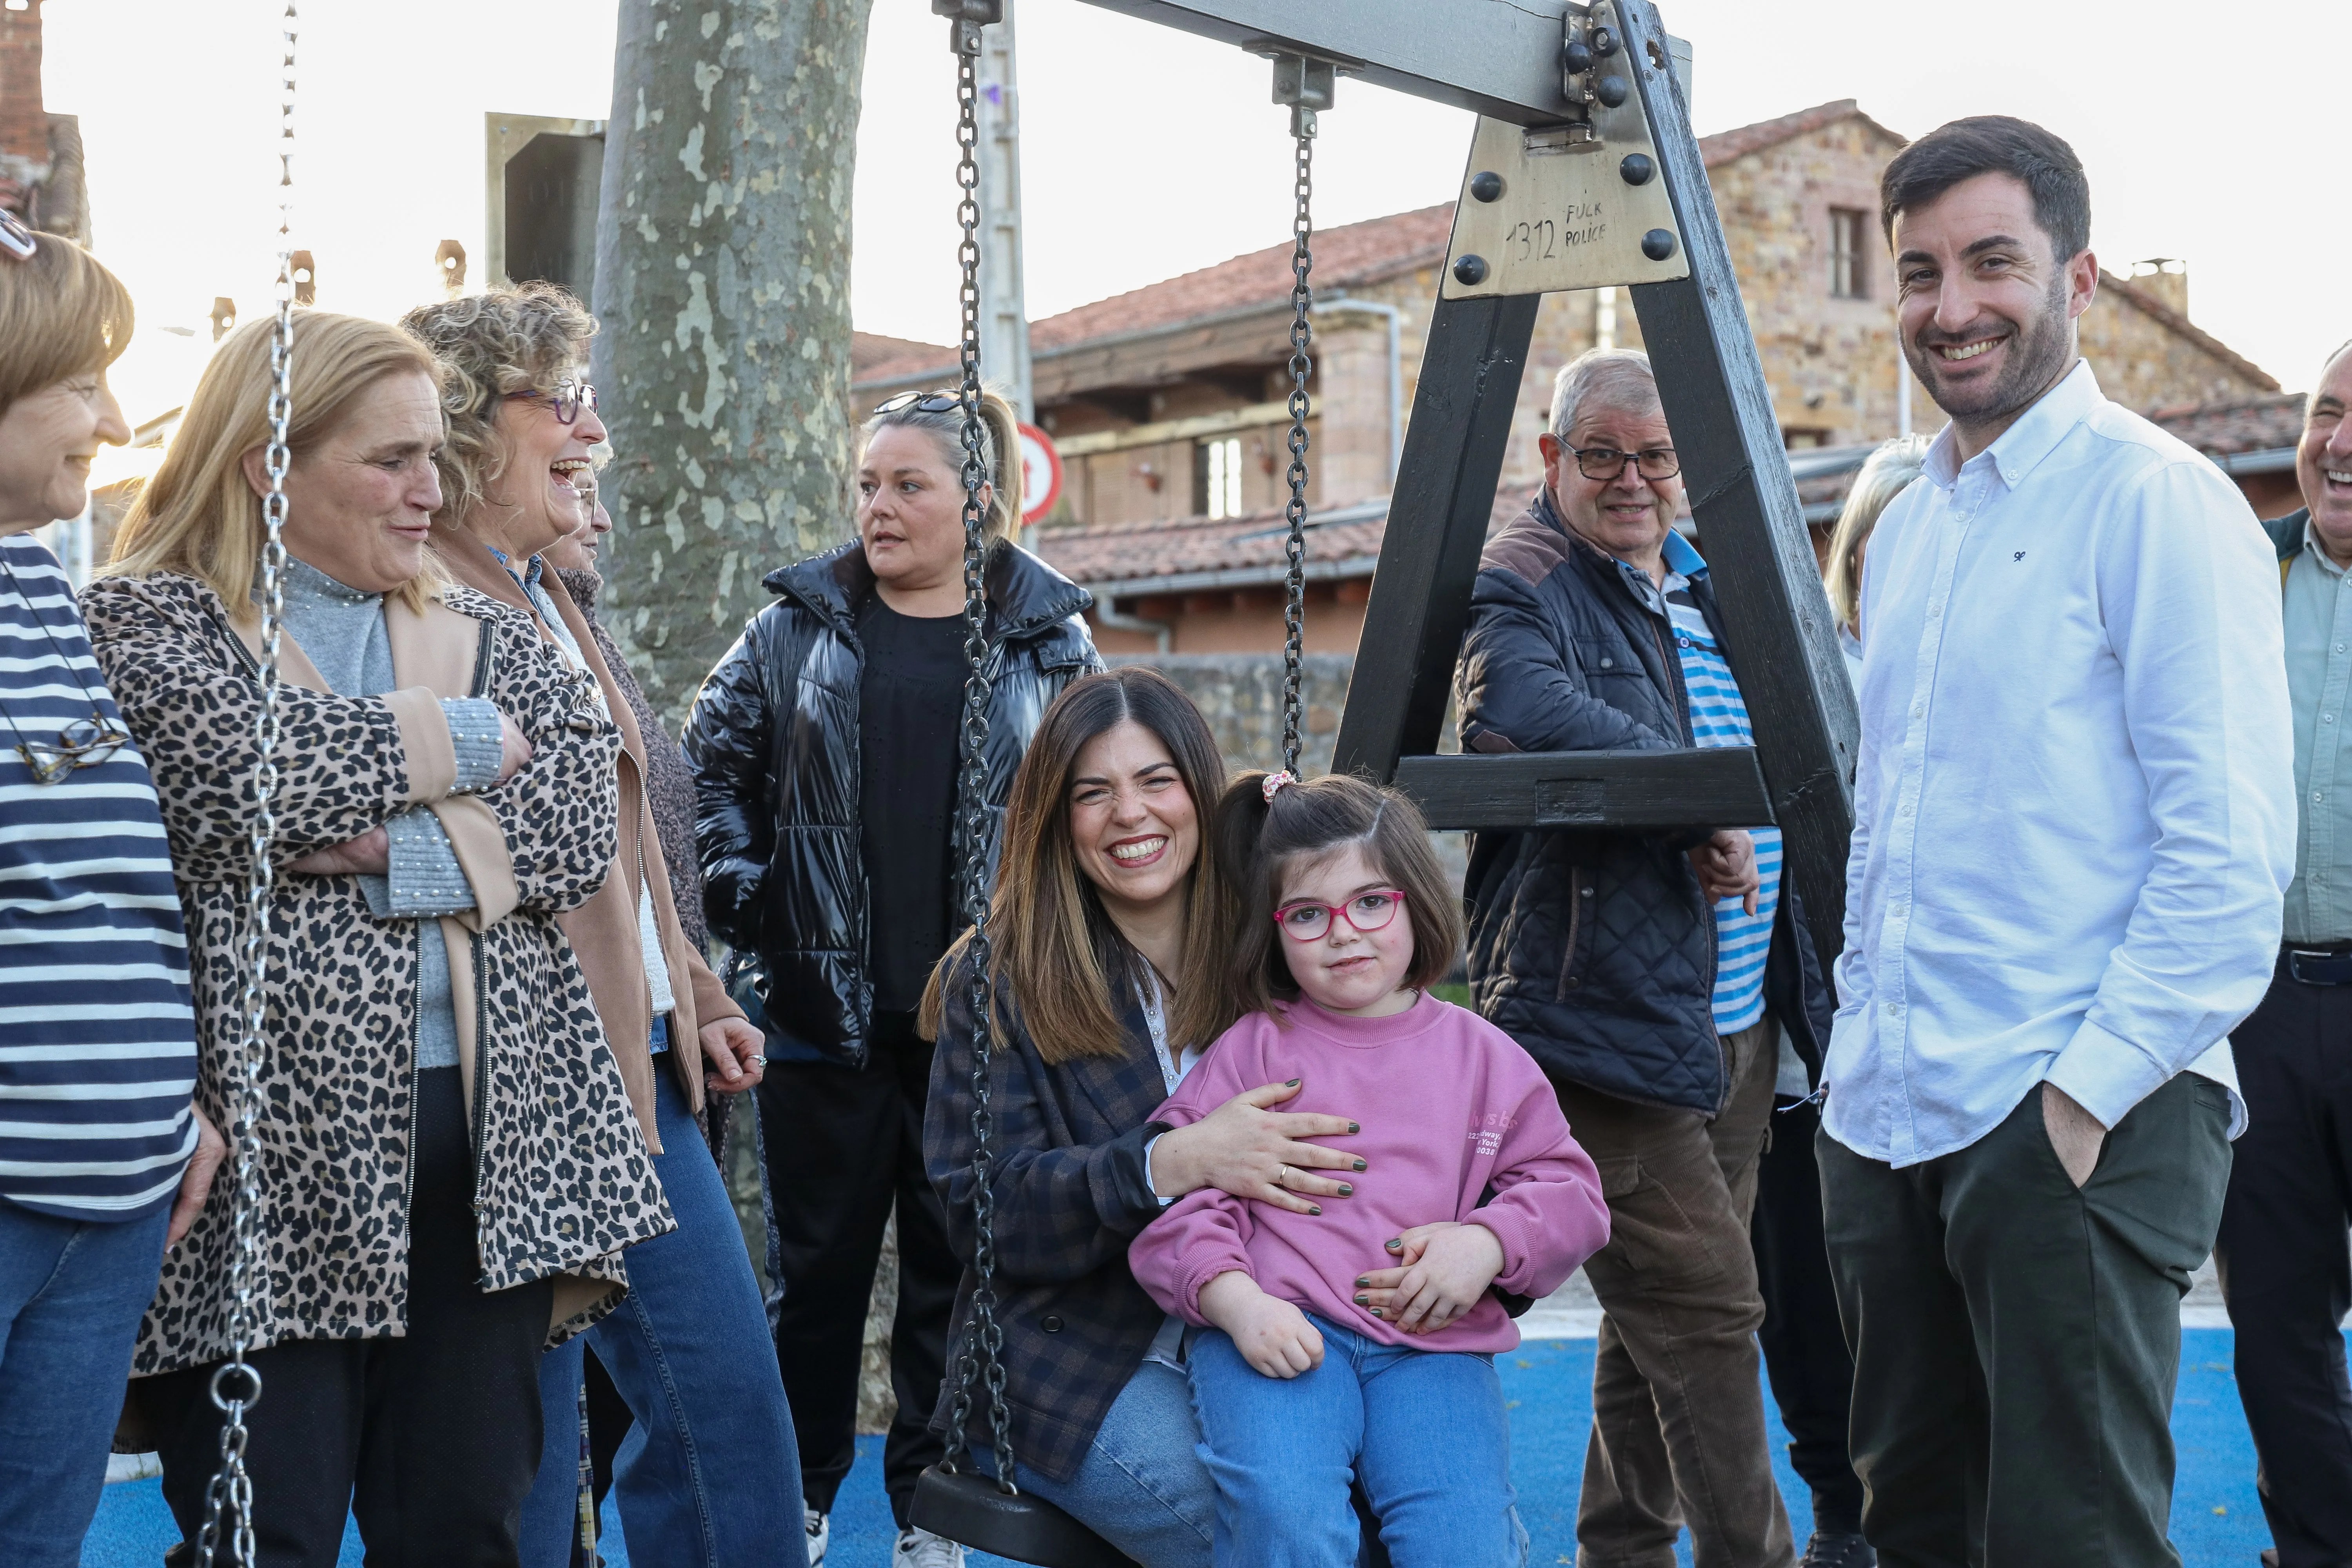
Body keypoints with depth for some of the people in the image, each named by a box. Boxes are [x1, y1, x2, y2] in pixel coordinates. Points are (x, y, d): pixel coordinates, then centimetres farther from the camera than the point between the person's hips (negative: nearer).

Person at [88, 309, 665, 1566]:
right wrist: (466, 741, -3)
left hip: (496, 1133, 4)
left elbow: (584, 820, 3)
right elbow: (250, 766, -16)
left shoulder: (483, 634, 18)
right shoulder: (146, 620, 4)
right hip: (274, 1146, -4)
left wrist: (400, 850, -12)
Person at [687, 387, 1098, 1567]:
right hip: (824, 1009, 0)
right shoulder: (799, 626, 5)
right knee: (816, 1259, 8)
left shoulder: (1050, 639, 4)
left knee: (957, 1260, 7)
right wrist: (742, 894, -2)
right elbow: (710, 762, 8)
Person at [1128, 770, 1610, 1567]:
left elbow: (1567, 1189, 15)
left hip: (1431, 1339, 2)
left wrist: (1486, 1242, -6)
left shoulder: (1481, 1055, 17)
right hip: (1275, 1331, -1)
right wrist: (1236, 1301, -13)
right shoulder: (1254, 1050, 11)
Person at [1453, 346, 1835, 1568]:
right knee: (1705, 1309, -9)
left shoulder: (1716, 588, 17)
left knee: (1661, 1313, 17)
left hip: (1737, 1025, 8)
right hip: (1608, 1019, -8)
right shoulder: (1522, 588, -8)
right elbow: (1521, 707, -30)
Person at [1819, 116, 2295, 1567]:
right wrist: (1864, 1040, 16)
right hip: (1887, 1116, 8)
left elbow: (2230, 850, -14)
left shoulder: (2154, 498, -8)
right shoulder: (1906, 529, 16)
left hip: (2081, 1119, -8)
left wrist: (2089, 1092, -17)